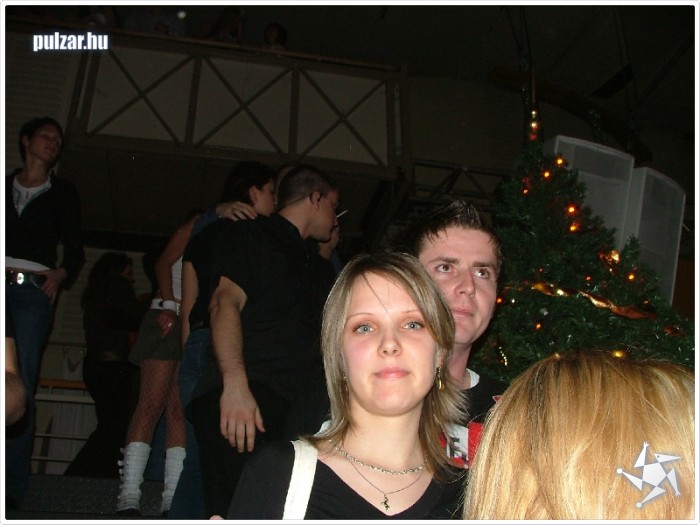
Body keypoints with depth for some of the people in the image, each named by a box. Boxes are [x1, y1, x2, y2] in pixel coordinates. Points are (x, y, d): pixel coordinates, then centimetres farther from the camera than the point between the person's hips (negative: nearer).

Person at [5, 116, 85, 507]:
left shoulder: (63, 193, 19)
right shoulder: (5, 185, 21)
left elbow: (75, 249, 14)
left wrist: (61, 273, -6)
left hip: (33, 290, -1)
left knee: (21, 389, -11)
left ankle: (14, 486, -9)